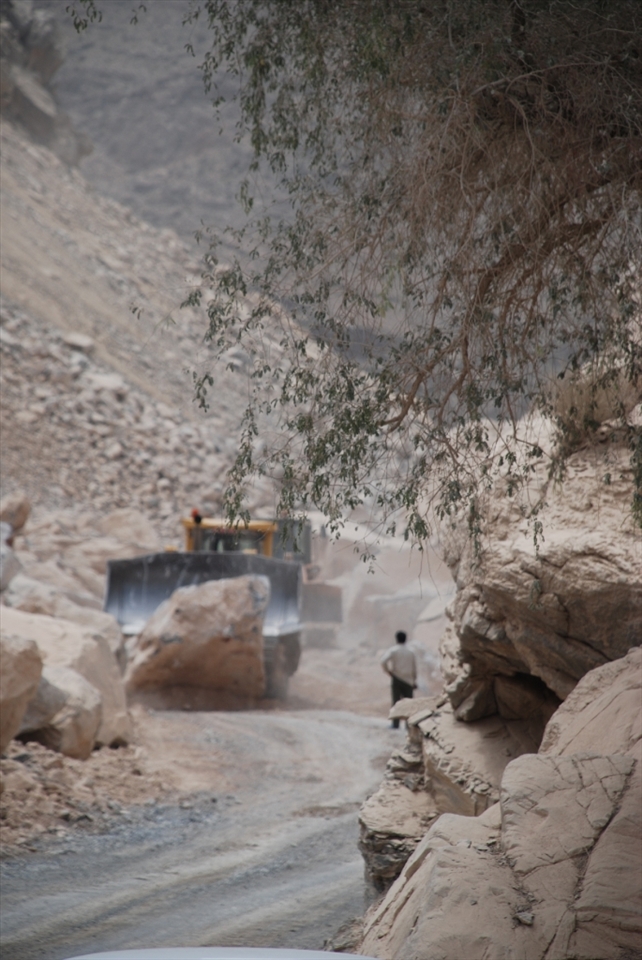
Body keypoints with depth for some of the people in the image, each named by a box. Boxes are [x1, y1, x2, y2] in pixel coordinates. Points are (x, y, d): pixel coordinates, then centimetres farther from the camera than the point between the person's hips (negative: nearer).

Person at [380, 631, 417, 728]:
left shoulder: (392, 650, -6)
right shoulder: (410, 651, 4)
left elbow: (383, 661, -21)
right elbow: (414, 668, 7)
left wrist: (388, 671, -6)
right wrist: (414, 681, 14)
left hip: (396, 679, -2)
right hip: (408, 680, 2)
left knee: (396, 701, 1)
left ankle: (395, 724, -1)